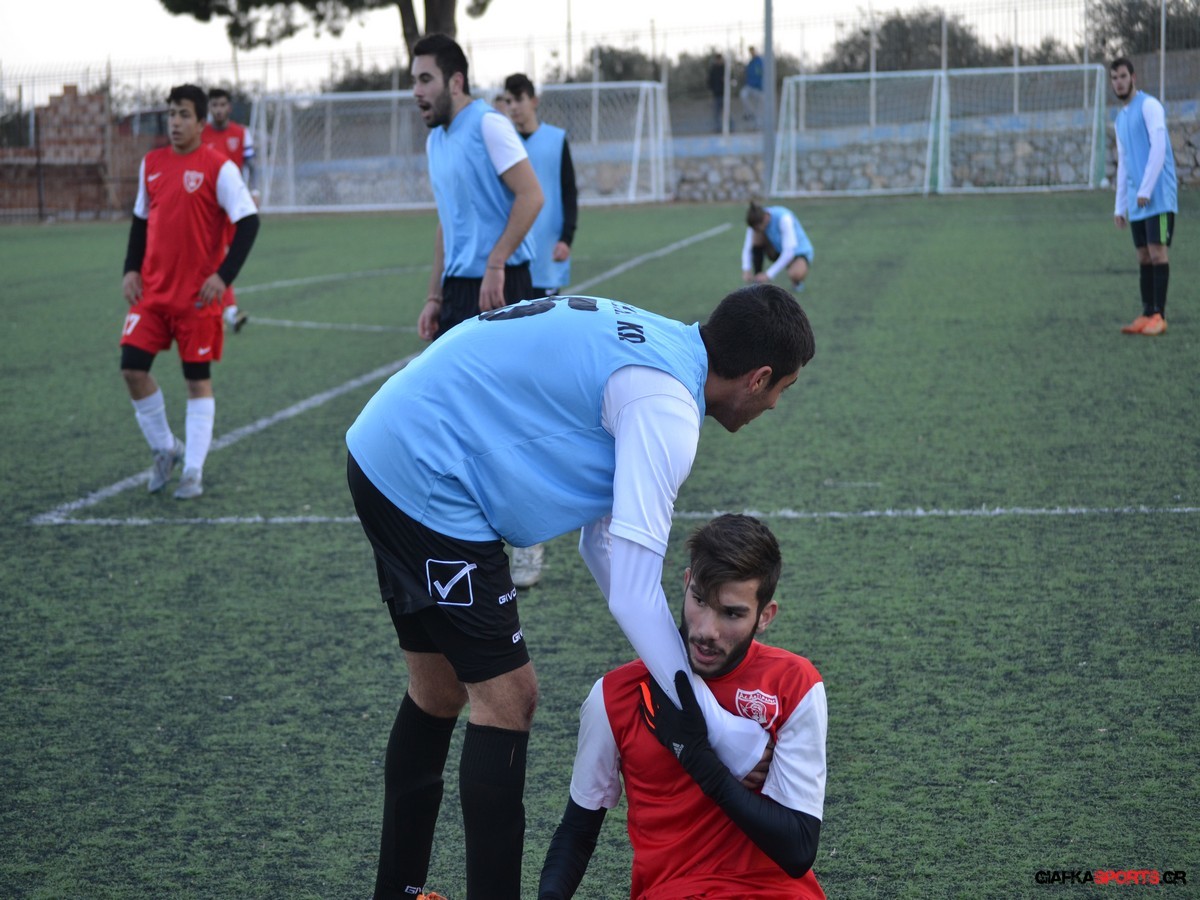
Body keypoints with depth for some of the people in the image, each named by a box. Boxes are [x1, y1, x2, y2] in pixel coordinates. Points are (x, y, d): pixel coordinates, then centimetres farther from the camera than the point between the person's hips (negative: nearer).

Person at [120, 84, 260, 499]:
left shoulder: (219, 167, -9)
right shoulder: (151, 164, 8)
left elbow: (248, 223, -12)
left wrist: (224, 275, -19)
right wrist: (131, 269, 6)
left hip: (198, 294, -5)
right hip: (152, 290, 5)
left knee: (198, 379, 2)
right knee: (132, 367, -3)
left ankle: (193, 472, 9)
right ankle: (164, 449, 18)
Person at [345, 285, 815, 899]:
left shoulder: (660, 343, 10)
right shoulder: (667, 408, -18)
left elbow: (600, 540, 15)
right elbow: (634, 593, -22)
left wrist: (677, 661, 11)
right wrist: (720, 733, -16)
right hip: (427, 479, -10)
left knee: (440, 689, 19)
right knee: (506, 698, -4)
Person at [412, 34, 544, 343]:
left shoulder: (487, 124, -9)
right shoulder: (435, 141, 17)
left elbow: (531, 197, -16)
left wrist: (495, 265, -21)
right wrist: (435, 297, 17)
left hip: (497, 286, -8)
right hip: (456, 288, 8)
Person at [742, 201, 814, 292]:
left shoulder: (784, 218, -34)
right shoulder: (756, 218, -18)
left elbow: (789, 252, -38)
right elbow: (747, 248, -16)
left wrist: (769, 274, -39)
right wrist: (746, 270, -32)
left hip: (799, 253, -5)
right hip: (779, 252, 5)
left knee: (796, 274, -41)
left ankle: (796, 281, -3)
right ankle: (756, 281, -10)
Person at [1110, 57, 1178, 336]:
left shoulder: (1149, 106, -5)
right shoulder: (1120, 118, 19)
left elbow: (1158, 148, -14)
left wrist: (1145, 190, -18)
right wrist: (1119, 205, 17)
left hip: (1157, 195, -8)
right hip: (1136, 200, 8)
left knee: (1157, 251, -10)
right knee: (1143, 255, 5)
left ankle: (1159, 315, -9)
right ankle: (1147, 314, 7)